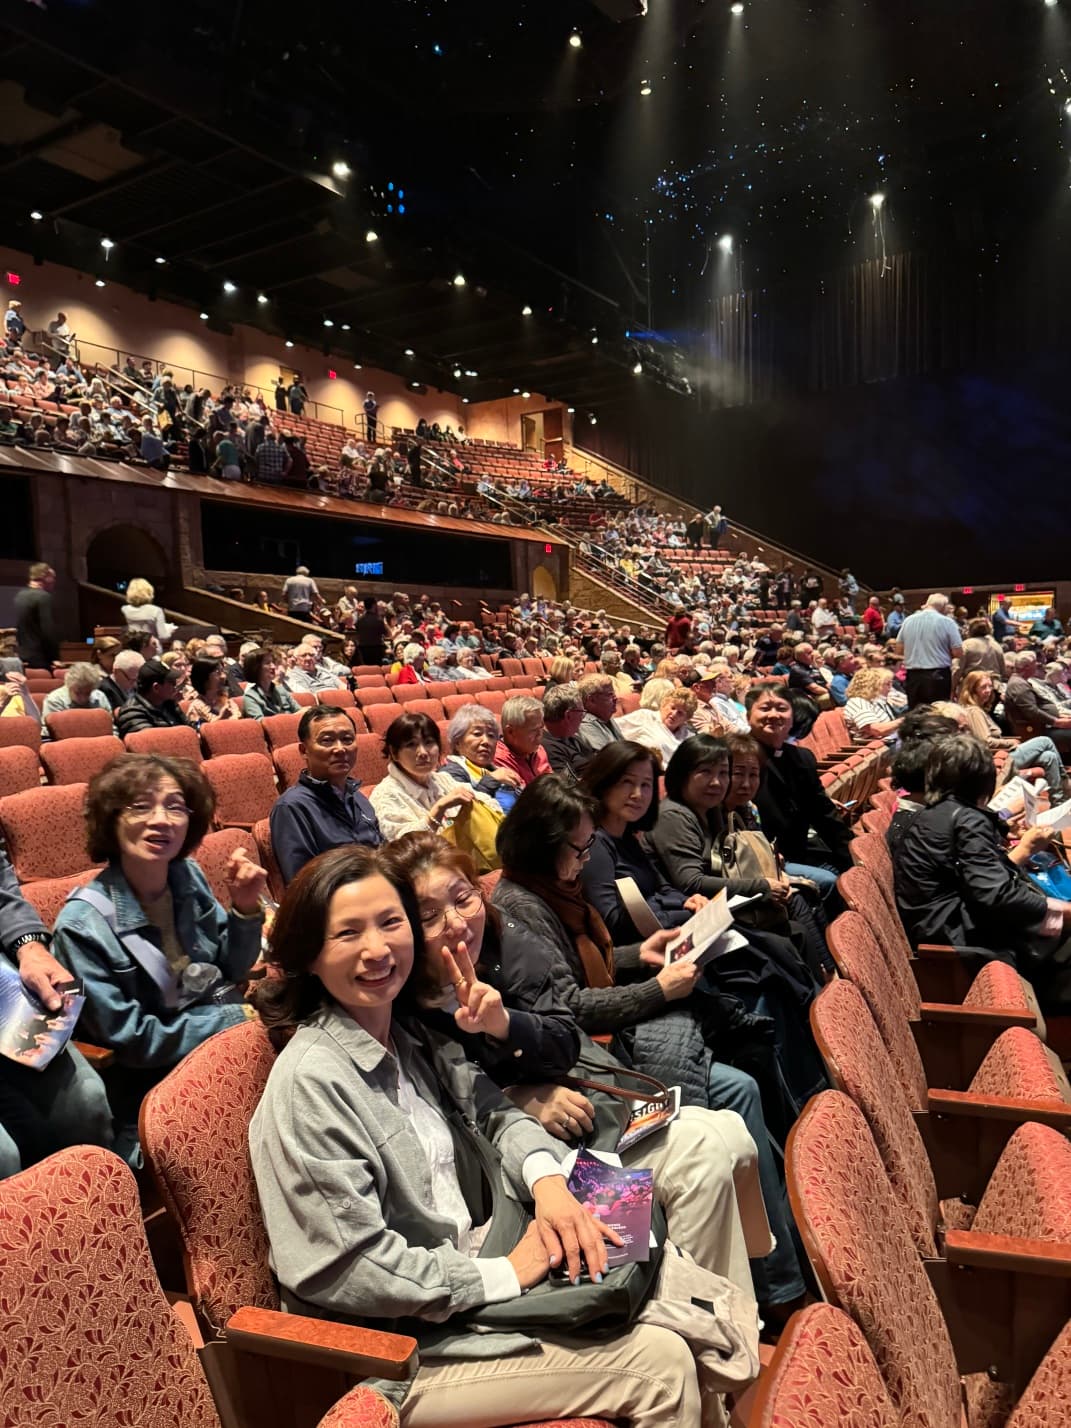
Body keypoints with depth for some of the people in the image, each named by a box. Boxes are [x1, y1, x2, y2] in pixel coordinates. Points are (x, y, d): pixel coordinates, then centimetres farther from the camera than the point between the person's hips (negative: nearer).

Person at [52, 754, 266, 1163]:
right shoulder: (83, 924, -18)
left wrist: (245, 908, -11)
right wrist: (238, 1018, -16)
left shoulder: (188, 876, -3)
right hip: (152, 1091, -5)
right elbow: (129, 1039, -16)